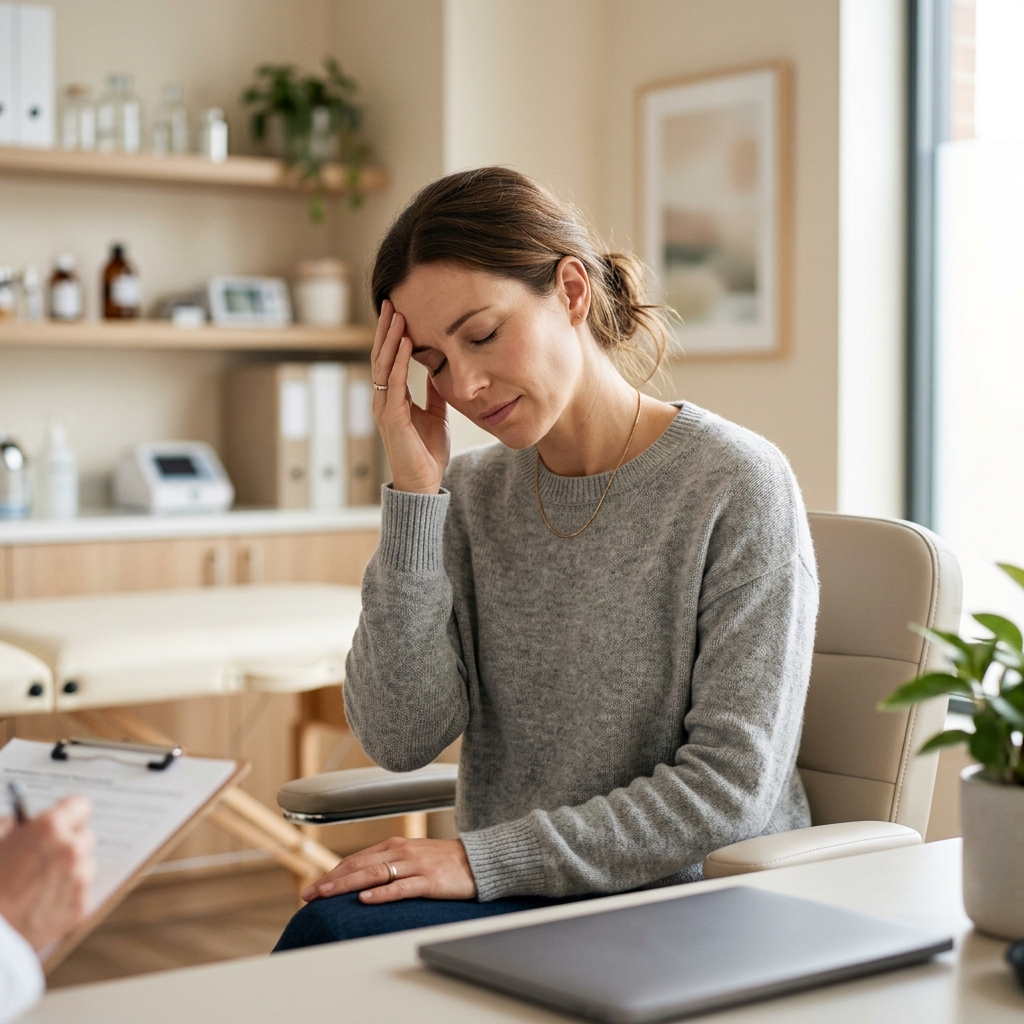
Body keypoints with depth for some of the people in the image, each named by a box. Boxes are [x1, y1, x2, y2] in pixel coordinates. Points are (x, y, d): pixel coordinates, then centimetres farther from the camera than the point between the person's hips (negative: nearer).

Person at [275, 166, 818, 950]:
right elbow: (402, 738, -5)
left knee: (338, 931, -27)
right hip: (509, 899, 4)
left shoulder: (736, 485, -10)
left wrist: (483, 858, -18)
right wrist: (415, 493, -10)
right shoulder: (471, 495, 6)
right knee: (333, 924, -28)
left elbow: (731, 785, -14)